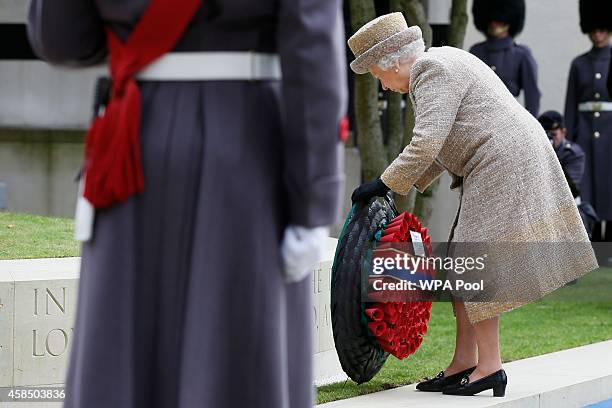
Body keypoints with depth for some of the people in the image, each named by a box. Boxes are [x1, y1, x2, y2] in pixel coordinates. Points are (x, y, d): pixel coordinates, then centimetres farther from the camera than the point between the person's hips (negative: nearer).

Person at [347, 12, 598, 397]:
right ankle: (464, 363, 12)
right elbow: (440, 146, 25)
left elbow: (426, 145, -21)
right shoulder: (439, 65, 18)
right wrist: (405, 187, 21)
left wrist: (384, 185, -13)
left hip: (504, 163, -10)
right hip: (505, 165, 10)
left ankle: (490, 366, -5)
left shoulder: (432, 72, -13)